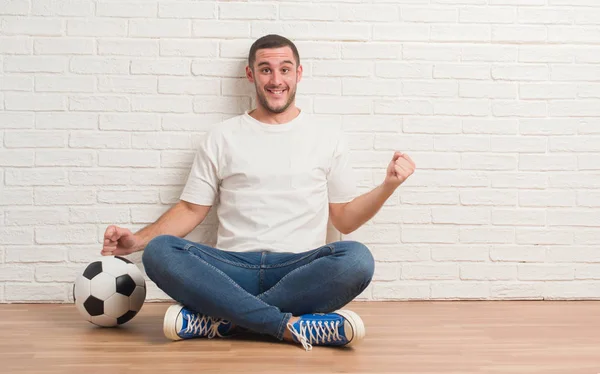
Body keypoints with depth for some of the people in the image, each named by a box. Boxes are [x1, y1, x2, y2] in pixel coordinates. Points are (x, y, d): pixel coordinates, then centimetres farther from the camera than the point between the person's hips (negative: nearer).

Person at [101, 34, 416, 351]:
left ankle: (223, 319, -27)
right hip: (233, 270, 1)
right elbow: (191, 209, 14)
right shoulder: (222, 137, 15)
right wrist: (139, 239, -1)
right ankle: (291, 325, -31)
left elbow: (345, 219, 14)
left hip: (300, 270, 0)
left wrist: (388, 185, -1)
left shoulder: (328, 138, 14)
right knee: (158, 252, -27)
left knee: (357, 259, -32)